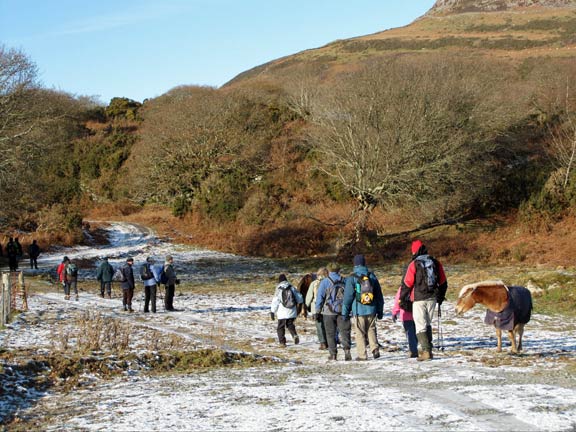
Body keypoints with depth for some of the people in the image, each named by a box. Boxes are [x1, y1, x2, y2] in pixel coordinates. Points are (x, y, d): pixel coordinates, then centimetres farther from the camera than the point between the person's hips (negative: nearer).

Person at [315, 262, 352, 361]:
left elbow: (320, 298, -2)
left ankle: (333, 354, 3)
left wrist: (317, 312, 2)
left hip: (329, 312, -2)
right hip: (343, 311, 2)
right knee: (344, 331, 2)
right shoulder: (344, 281, 7)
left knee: (331, 333, 5)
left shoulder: (325, 282, -2)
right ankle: (347, 350, -17)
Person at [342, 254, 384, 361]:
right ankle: (375, 349, -1)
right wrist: (380, 311, 19)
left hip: (358, 310, -3)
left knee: (360, 333, 3)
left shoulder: (352, 278, -6)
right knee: (371, 330, 16)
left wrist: (345, 312, 3)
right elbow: (379, 295, 11)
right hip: (371, 310, 3)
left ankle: (362, 355, 1)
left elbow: (348, 296, -5)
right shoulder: (372, 276, 6)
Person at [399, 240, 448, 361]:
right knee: (428, 324, 18)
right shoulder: (435, 262, 5)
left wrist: (403, 300, 2)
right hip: (432, 298, 5)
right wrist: (440, 297, 25)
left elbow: (407, 283, -8)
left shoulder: (414, 264, -9)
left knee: (420, 326, -2)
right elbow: (443, 282, 12)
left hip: (419, 299, -5)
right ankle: (427, 349, 18)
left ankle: (426, 351, -10)